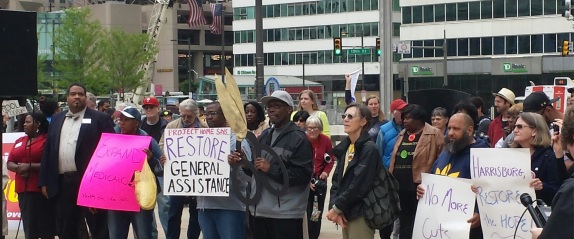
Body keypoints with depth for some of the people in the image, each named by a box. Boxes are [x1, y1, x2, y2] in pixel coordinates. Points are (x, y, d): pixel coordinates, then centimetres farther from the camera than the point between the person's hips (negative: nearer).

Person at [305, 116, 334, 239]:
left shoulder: (326, 140, -2)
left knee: (318, 213, 10)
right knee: (307, 212, -3)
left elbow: (331, 160, 8)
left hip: (320, 181, 3)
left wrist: (326, 172, -11)